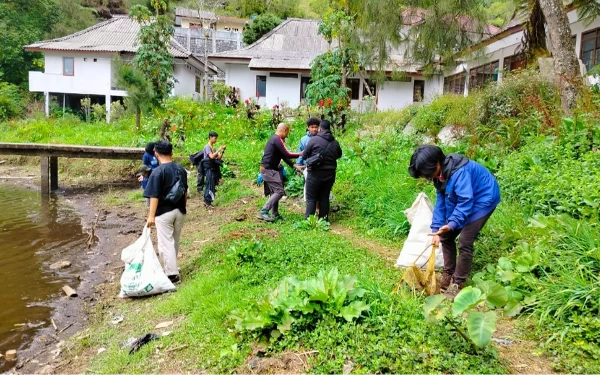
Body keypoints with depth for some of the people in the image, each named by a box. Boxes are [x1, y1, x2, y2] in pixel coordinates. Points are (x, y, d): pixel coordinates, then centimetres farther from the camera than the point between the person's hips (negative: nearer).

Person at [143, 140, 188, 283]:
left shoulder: (158, 171, -15)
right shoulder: (181, 169, 5)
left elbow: (154, 196, -17)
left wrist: (151, 215, -15)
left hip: (164, 213, -6)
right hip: (179, 211, 6)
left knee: (166, 243, 0)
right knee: (175, 242, 18)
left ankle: (172, 274, 0)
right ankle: (171, 268, 32)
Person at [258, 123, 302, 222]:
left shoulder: (274, 138, 17)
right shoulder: (277, 139, -15)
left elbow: (283, 156, 18)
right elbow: (287, 154, -19)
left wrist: (294, 166, 11)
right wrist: (301, 154, -6)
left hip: (267, 169, 11)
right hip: (269, 170, -11)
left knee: (274, 192, 14)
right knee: (279, 191, -10)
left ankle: (275, 214, 18)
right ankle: (263, 212, -13)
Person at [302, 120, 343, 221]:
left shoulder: (314, 139, -9)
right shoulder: (335, 142, 5)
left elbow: (304, 155, -4)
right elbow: (339, 155, 20)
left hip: (315, 174, -4)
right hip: (330, 174, 4)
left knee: (311, 198, 2)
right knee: (325, 197, 13)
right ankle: (324, 219, 16)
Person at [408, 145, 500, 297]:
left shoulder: (459, 172, -33)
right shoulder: (441, 173, -6)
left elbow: (466, 201, -34)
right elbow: (441, 201, -3)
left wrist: (452, 224, -43)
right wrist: (436, 229, -8)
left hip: (483, 199, -9)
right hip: (464, 200, 9)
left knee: (464, 242, -13)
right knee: (445, 237, 7)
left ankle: (458, 284, 0)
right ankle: (448, 275, 20)